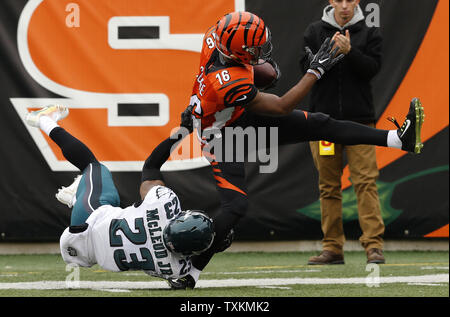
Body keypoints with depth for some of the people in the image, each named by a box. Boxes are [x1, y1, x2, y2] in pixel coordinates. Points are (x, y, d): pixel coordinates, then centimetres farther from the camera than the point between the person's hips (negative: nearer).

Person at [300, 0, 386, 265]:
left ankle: (374, 245, -11)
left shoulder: (370, 33, 5)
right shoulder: (314, 32, 9)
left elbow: (372, 68, -6)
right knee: (328, 186, 5)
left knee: (366, 181, -9)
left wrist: (349, 51, -20)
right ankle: (333, 248, 10)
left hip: (359, 120, -2)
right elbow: (308, 68, 0)